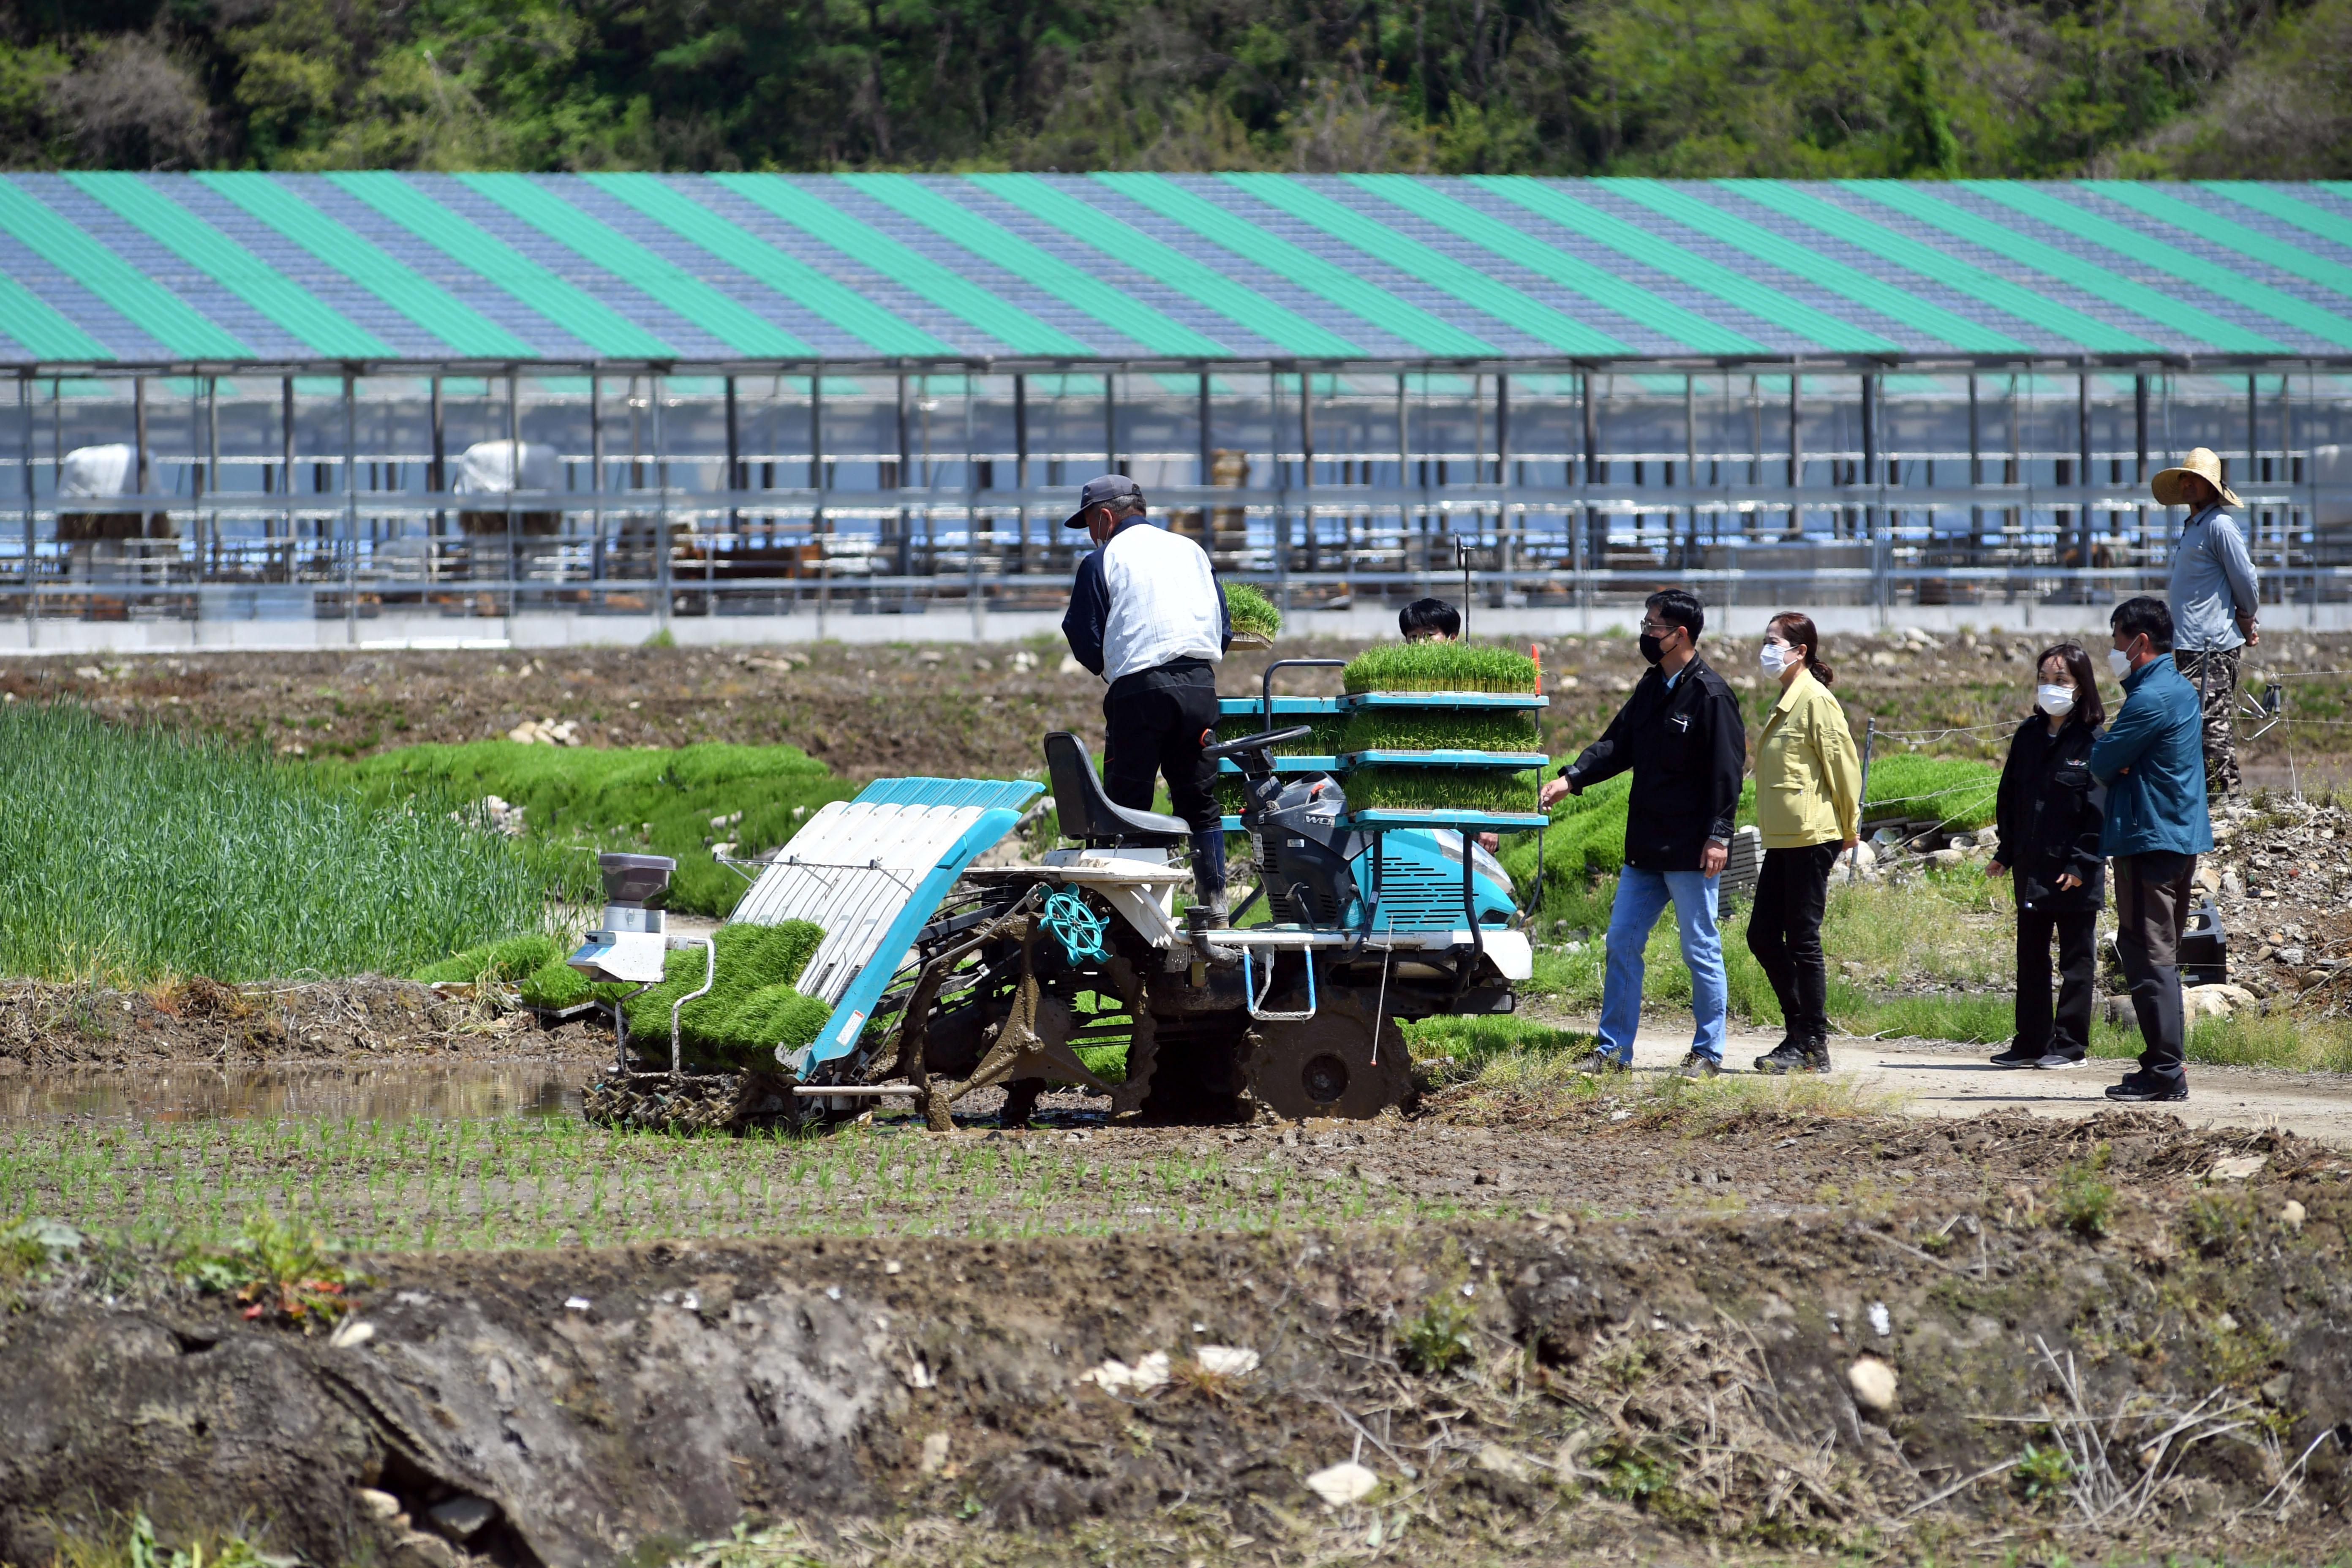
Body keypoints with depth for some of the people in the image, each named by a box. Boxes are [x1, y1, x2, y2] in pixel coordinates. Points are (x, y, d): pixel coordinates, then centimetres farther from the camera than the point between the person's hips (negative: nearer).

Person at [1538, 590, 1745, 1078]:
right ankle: (1614, 1050, 15)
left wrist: (1718, 836, -18)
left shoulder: (1709, 695, -13)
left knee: (1700, 950, 1)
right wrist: (1571, 779, -3)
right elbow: (1618, 745, 11)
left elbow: (1726, 770, -14)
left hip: (1690, 852, -9)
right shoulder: (1651, 689, 12)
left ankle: (1708, 1052, 10)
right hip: (1645, 849, 9)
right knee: (1622, 942, 9)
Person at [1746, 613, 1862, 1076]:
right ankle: (1799, 1032, 19)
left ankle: (1813, 1047, 0)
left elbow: (1842, 760, -13)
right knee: (1763, 935, 10)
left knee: (1802, 941, -5)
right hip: (1782, 840, 10)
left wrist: (1849, 826, -6)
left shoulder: (1815, 699, -12)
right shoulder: (1785, 701, 16)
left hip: (1811, 837, -10)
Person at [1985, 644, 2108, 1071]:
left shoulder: (2093, 741, -9)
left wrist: (2082, 863, -17)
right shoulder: (2029, 735, 9)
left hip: (2075, 874, -7)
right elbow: (2009, 796, 14)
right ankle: (2031, 1042, 18)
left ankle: (2070, 1044, 9)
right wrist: (2005, 853, 10)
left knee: (2076, 958, 3)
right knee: (2030, 956, 11)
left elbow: (2099, 808, -12)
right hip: (2031, 868, 7)